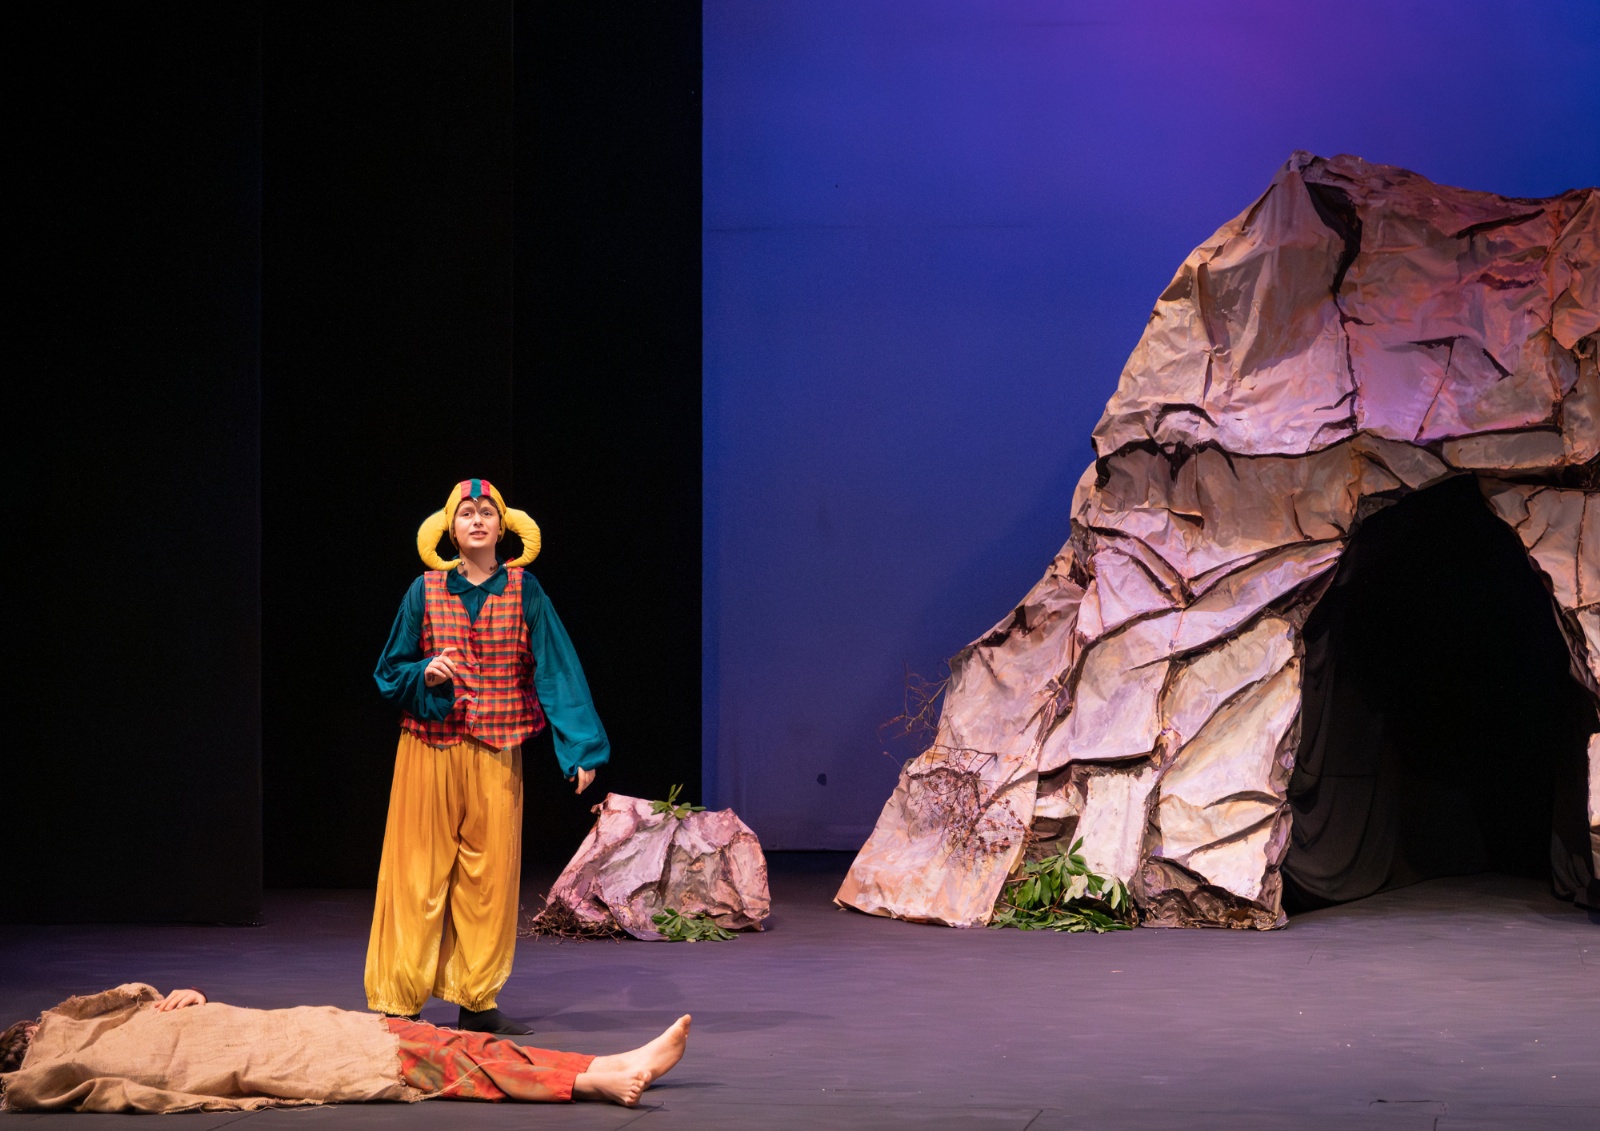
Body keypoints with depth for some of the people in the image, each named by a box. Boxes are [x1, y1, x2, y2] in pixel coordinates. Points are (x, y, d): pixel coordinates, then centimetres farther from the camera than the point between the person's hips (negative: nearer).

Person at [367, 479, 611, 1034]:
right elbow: (389, 671, 8)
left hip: (495, 754, 1)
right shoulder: (426, 591, 3)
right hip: (429, 751, -1)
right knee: (419, 874, -2)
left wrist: (580, 748, -9)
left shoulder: (523, 591, 3)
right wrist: (424, 675, -14)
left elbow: (555, 670, -2)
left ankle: (476, 1000, 11)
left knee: (489, 875, 3)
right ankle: (398, 1001, 3)